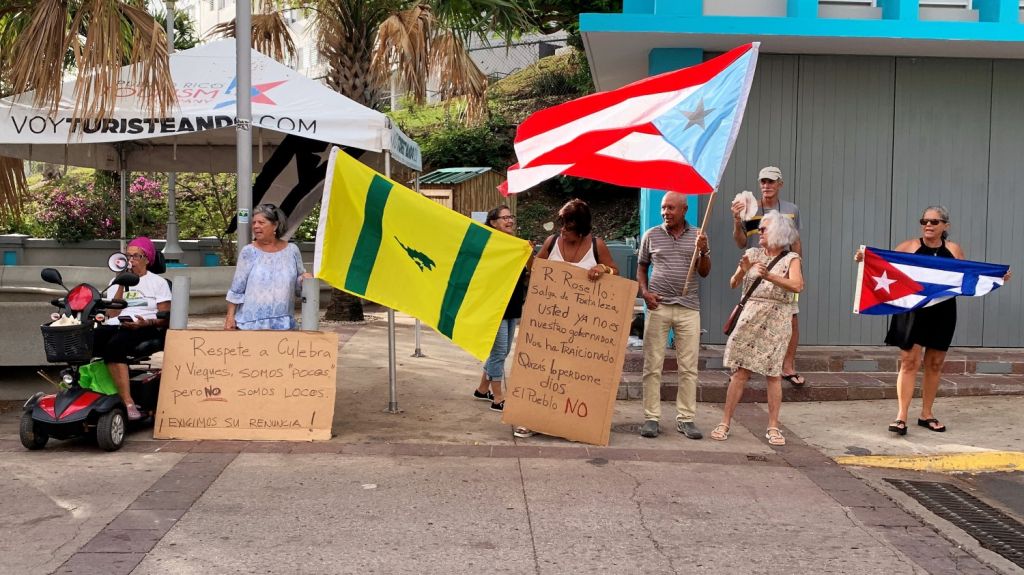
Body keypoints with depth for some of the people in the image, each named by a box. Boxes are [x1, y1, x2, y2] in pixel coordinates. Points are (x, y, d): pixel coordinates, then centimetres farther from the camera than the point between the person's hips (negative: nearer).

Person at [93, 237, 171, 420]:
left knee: (114, 345, -38)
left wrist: (147, 322, -16)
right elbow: (111, 314, 10)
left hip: (144, 329, -4)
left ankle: (127, 403, -41)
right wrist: (122, 286, 5)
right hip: (114, 326, 4)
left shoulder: (158, 282, 14)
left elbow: (165, 319, 5)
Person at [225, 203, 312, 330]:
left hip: (283, 324, 2)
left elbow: (298, 286, 14)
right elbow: (236, 288, 1)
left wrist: (304, 278, -9)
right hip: (251, 323, -2)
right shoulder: (249, 252, -1)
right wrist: (230, 316, -2)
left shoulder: (291, 250, 5)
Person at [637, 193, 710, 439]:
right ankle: (651, 417, 6)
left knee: (688, 367, 2)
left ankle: (685, 418, 10)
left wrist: (702, 251, -11)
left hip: (689, 308, 1)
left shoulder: (697, 236, 7)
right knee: (653, 365, 0)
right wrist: (644, 292, -2)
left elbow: (705, 273, 7)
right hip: (658, 306, -1)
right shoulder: (651, 235, 6)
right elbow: (641, 267, 14)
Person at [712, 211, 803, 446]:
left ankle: (773, 427, 11)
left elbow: (797, 286, -16)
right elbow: (733, 283, 4)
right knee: (741, 371, 0)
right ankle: (725, 423, 5)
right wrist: (742, 271, -17)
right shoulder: (752, 254, 8)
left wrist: (770, 276, -27)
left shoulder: (791, 258, 1)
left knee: (773, 373, 2)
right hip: (750, 316, 1)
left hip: (777, 320, -1)